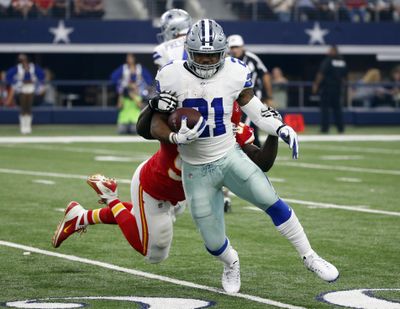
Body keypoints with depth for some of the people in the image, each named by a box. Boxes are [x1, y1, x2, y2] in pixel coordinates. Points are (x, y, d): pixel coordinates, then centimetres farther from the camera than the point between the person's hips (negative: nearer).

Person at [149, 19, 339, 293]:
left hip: (230, 157, 1)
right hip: (196, 170, -1)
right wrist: (176, 137, -30)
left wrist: (280, 128, -15)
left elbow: (255, 109, 2)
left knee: (272, 202, -18)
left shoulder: (234, 73, -9)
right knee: (214, 243, 3)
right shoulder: (173, 77, -13)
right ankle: (231, 264, 40)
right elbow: (157, 126, -9)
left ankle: (310, 258, -1)